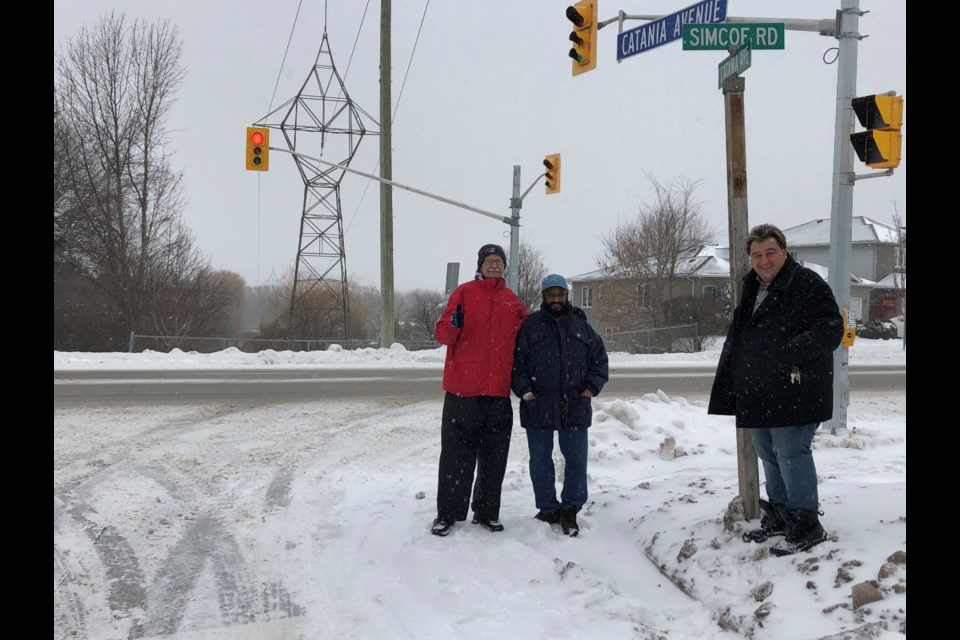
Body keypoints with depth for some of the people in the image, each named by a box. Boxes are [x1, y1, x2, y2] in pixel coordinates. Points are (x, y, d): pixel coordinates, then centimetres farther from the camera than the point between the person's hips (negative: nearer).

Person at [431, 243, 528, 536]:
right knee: (456, 454, 1)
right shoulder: (464, 292, 1)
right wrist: (453, 324, -25)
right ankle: (447, 513, 12)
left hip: (499, 391, 4)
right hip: (463, 389, -4)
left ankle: (487, 512, 21)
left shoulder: (513, 302, 12)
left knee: (494, 457, 9)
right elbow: (442, 333, -5)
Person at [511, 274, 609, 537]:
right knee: (540, 461, 7)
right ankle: (548, 509, 22)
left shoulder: (581, 325, 10)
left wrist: (592, 387, 0)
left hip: (575, 407, 2)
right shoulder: (530, 325, 1)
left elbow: (599, 357, 12)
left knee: (576, 459, 5)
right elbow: (517, 361, -1)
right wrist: (524, 390, -11)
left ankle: (570, 509, 20)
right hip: (538, 406, -1)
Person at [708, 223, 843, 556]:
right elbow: (737, 339, 23)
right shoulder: (751, 290, 16)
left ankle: (806, 524, 3)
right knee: (768, 455, 16)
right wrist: (732, 389, 18)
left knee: (790, 453, -8)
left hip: (793, 393, -9)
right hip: (759, 394, 9)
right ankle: (779, 515, 31)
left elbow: (830, 329, -17)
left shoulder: (808, 284, -10)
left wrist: (792, 351, -30)